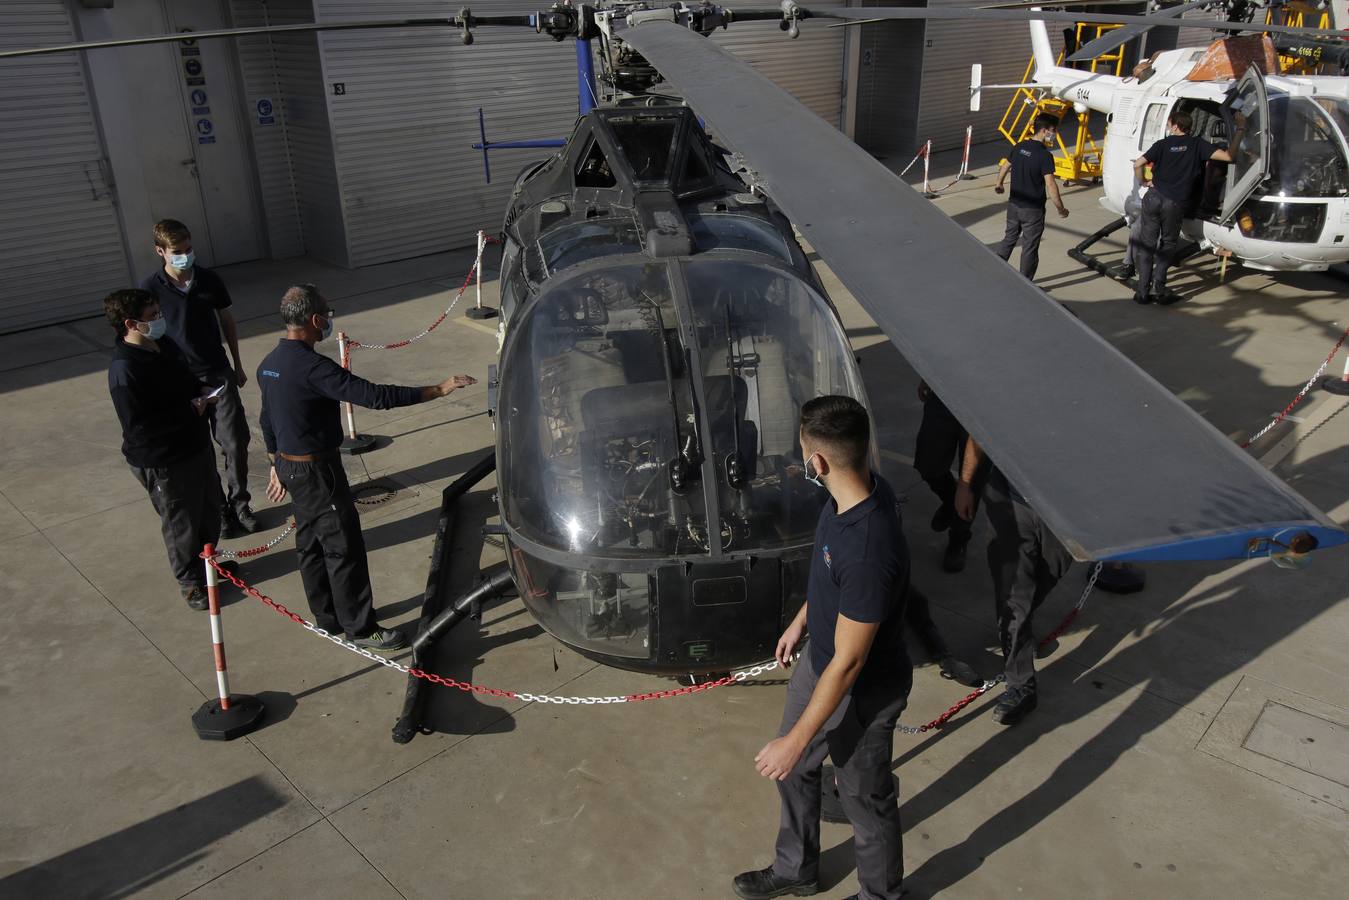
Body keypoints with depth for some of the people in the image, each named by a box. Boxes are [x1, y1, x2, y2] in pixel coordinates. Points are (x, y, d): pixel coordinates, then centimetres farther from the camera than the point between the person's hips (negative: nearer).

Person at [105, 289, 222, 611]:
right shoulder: (124, 370, -26)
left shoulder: (162, 348, 4)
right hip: (162, 463, -9)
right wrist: (190, 410, -23)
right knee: (181, 524, 10)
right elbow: (137, 425, -27)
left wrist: (200, 398, -3)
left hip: (195, 446, 9)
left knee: (208, 512, 23)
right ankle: (191, 581, 30)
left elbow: (186, 384, 20)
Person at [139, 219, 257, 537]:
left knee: (236, 442, 2)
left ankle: (239, 503, 20)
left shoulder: (209, 279, 0)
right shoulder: (151, 289, -9)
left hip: (219, 374, 2)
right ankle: (217, 512, 19)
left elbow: (227, 322, 11)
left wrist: (238, 365, 14)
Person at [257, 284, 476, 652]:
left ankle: (327, 618, 32)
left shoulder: (269, 364, 4)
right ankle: (360, 628, 11)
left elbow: (268, 421, 15)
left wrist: (277, 464, 28)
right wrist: (439, 390, -28)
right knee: (345, 548, 1)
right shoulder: (311, 367, -25)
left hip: (289, 466, 10)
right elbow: (374, 395, -31)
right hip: (317, 470, -10)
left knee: (311, 544, 19)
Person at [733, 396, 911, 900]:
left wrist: (797, 739, -20)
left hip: (861, 694, -9)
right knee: (793, 772, 27)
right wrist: (801, 620, 20)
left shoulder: (869, 552, -41)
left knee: (866, 800, 19)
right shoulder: (860, 489, -13)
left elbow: (847, 664, -30)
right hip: (819, 660, 9)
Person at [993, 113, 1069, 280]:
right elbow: (1050, 185, -24)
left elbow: (1004, 167, 16)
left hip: (1014, 205, 6)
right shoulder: (1045, 155, -20)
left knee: (1010, 238, 22)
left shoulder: (1019, 147, 1)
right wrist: (1061, 209, -15)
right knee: (1030, 247, 6)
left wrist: (999, 184, 36)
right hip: (1032, 210, -6)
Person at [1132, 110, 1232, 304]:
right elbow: (1227, 157, -5)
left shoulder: (1163, 144, 4)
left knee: (1146, 244, 9)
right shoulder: (1197, 145, 2)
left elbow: (1138, 164, -6)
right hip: (1175, 203, -1)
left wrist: (1143, 182, 11)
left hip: (1154, 197, 1)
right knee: (1168, 244, 15)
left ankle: (1143, 290, 4)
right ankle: (1158, 287, 1)